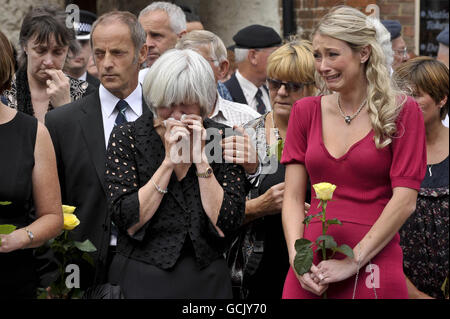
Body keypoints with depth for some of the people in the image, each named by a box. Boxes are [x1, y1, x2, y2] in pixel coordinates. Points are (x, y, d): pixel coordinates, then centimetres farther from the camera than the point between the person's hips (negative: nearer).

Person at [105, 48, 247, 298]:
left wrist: (201, 157, -14)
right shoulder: (126, 138, -4)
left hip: (206, 278, 1)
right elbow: (127, 222, -13)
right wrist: (170, 160, -15)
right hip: (141, 278, -1)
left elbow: (225, 224, -9)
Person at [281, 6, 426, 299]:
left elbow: (405, 201, -8)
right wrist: (297, 258, -9)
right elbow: (293, 197, 5)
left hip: (372, 268, -3)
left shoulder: (402, 111, -1)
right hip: (310, 274, 3)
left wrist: (353, 261, -13)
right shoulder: (306, 111, 9)